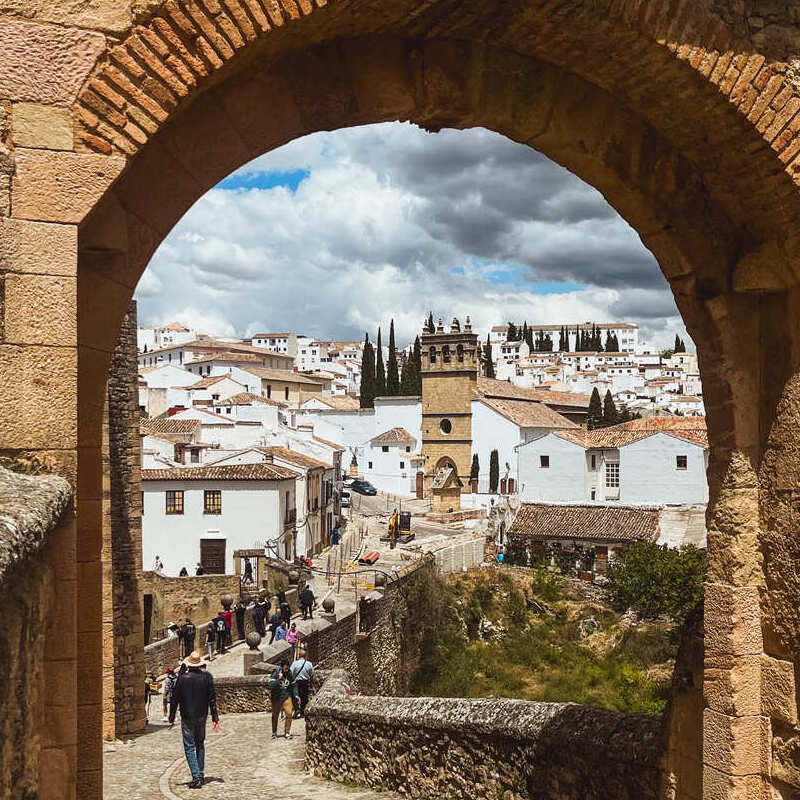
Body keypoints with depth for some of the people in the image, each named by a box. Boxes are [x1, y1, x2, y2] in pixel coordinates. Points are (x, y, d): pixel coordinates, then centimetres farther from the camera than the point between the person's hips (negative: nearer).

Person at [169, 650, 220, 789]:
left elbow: (174, 700, -6)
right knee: (200, 745, 19)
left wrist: (171, 718, 4)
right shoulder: (207, 677, -3)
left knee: (189, 747, 1)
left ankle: (196, 777, -9)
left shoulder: (182, 679, -9)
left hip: (187, 718, -3)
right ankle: (201, 775, 23)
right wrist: (215, 718, 2)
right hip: (202, 716, 3)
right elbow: (212, 699, -2)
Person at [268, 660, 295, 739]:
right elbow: (271, 686, -20)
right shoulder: (275, 675, -10)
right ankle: (274, 733, 27)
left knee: (289, 714, -13)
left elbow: (292, 686, 17)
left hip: (287, 697, 2)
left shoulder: (289, 674, 3)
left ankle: (287, 732, 1)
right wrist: (279, 679, -26)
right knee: (275, 715, 10)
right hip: (276, 698, -2)